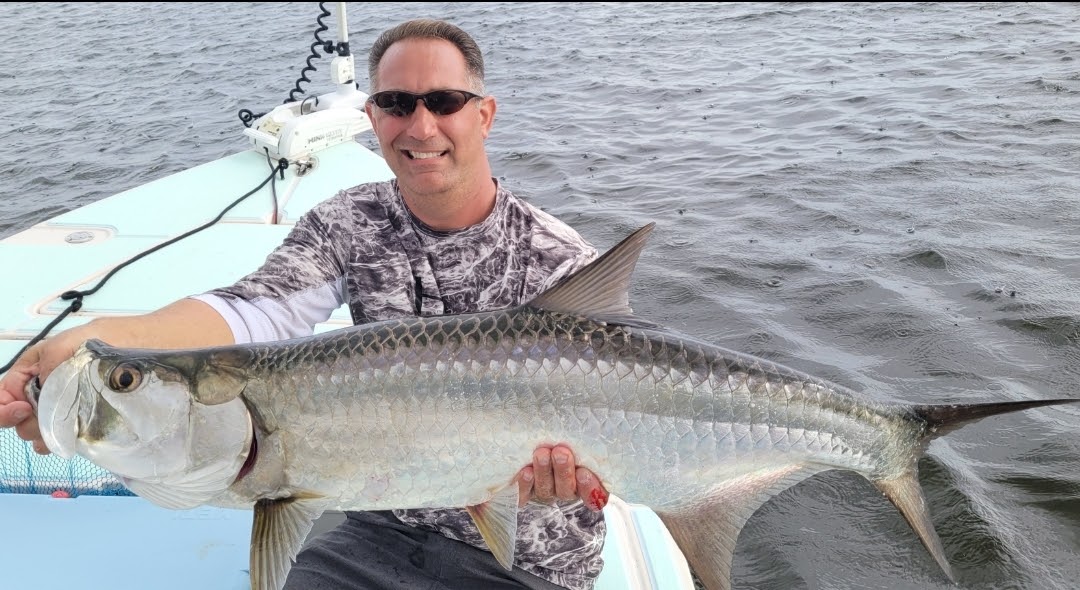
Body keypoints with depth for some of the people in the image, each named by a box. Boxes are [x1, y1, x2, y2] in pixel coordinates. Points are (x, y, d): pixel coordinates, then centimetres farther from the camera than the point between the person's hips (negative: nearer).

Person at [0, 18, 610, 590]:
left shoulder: (563, 264, -15)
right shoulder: (350, 224, -6)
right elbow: (257, 308, -23)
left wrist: (573, 480, -38)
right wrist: (96, 340, -40)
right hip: (383, 532, 3)